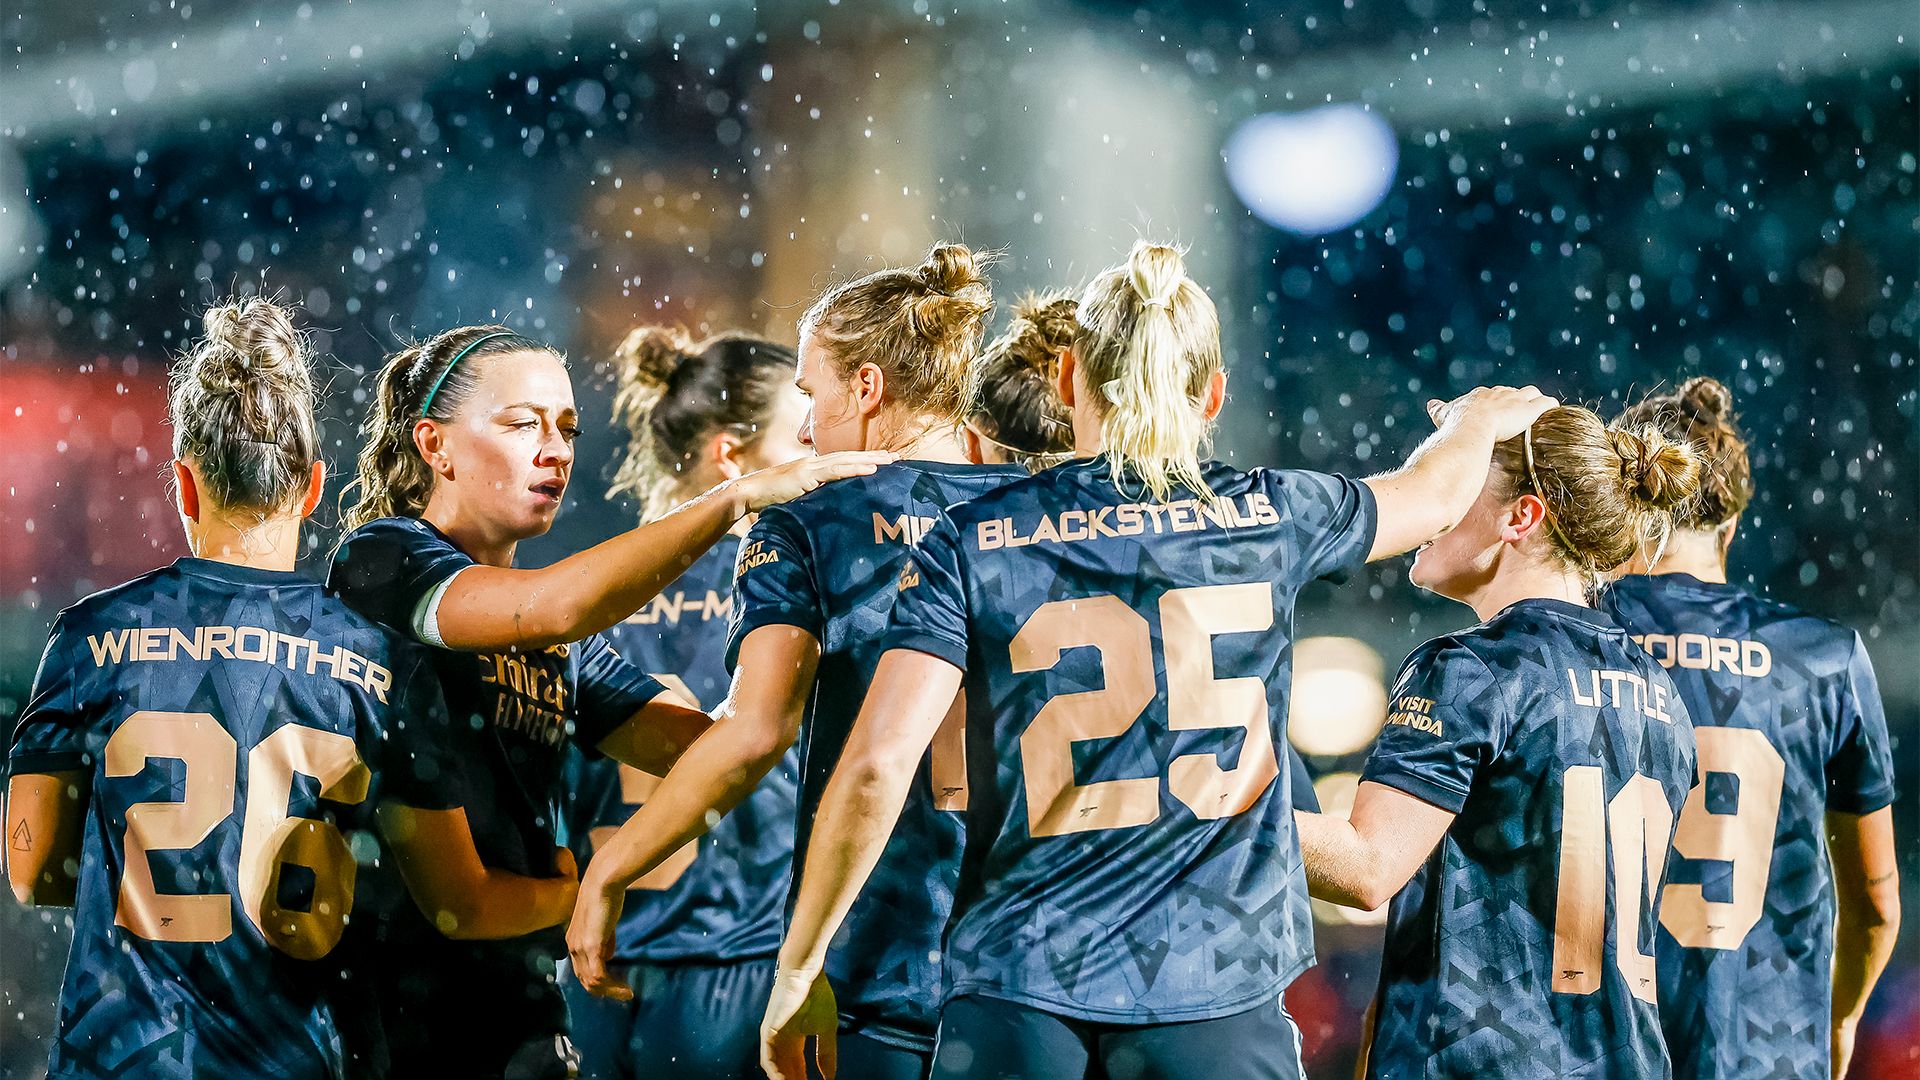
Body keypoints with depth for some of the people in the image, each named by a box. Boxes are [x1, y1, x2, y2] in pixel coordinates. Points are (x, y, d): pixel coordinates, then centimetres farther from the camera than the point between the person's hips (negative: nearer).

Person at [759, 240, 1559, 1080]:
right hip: (1213, 987, 1)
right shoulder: (1270, 518, 5)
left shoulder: (972, 541, 0)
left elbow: (876, 767, -9)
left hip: (1019, 987, 0)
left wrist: (799, 968, -1)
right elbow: (1434, 493, 26)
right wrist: (1476, 419, 50)